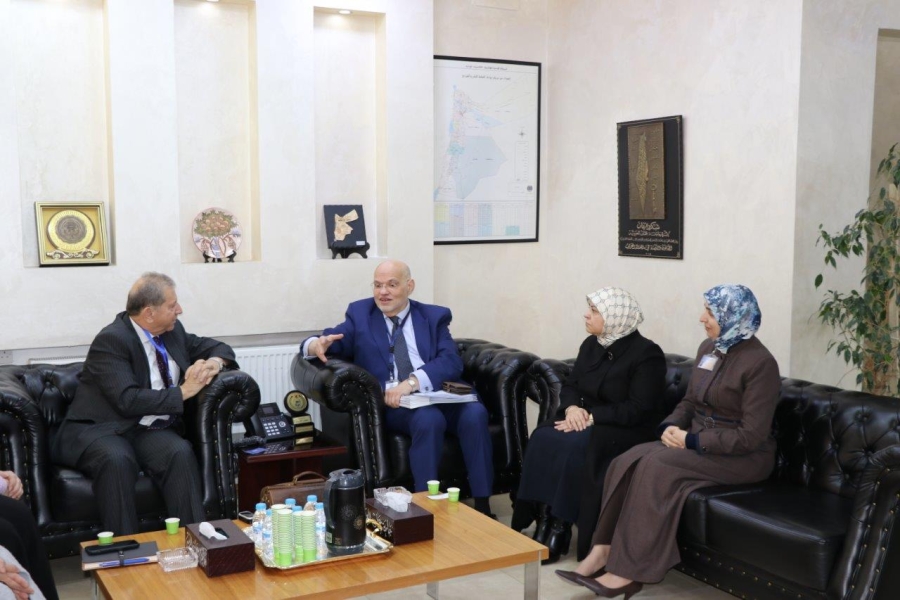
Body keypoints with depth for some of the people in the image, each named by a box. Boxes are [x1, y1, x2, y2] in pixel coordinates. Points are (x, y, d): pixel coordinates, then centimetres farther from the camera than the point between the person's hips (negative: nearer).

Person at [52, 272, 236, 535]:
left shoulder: (173, 331, 8)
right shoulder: (111, 341, -14)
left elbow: (219, 348, 19)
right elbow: (128, 400, -24)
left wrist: (214, 363, -5)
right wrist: (183, 392, -18)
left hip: (149, 432, 5)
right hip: (99, 431, -5)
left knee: (180, 453, -28)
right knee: (117, 460, -37)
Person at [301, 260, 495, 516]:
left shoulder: (434, 316, 14)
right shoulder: (360, 314, 16)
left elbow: (452, 362, -2)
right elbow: (325, 342, 6)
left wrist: (412, 382, -20)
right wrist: (317, 345, -21)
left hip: (438, 396, 2)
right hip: (393, 404, -1)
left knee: (475, 413, -29)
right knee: (429, 419, -34)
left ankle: (482, 506, -21)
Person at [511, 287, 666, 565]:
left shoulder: (646, 353, -13)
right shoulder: (591, 345, 8)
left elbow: (638, 409, -19)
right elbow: (569, 386, 10)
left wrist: (592, 416, -23)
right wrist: (572, 407, -13)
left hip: (629, 431, -6)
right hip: (588, 422, 7)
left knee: (574, 446, -33)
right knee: (544, 438, -23)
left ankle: (560, 526, -22)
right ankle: (545, 519, -22)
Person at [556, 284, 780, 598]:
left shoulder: (760, 363, -16)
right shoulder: (708, 348, 9)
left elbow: (752, 436, -19)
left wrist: (692, 441, -20)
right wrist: (671, 427, -5)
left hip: (743, 456, -7)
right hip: (697, 442, 7)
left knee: (657, 467, -29)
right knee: (628, 462, -18)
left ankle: (628, 572, -25)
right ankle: (602, 552, -21)